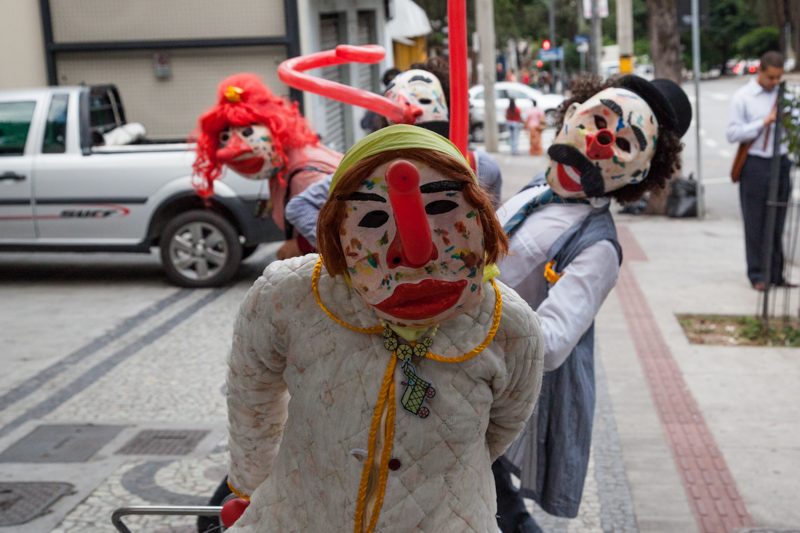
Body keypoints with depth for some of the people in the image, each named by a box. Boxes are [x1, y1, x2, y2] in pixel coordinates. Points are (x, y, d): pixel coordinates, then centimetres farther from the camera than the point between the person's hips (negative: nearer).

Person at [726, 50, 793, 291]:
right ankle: (757, 276, 6)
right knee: (755, 223, 0)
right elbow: (733, 134, -10)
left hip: (780, 162, 4)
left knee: (777, 223, 9)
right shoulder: (743, 97, -4)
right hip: (755, 165, -4)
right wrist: (765, 122, -15)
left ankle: (776, 274, 16)